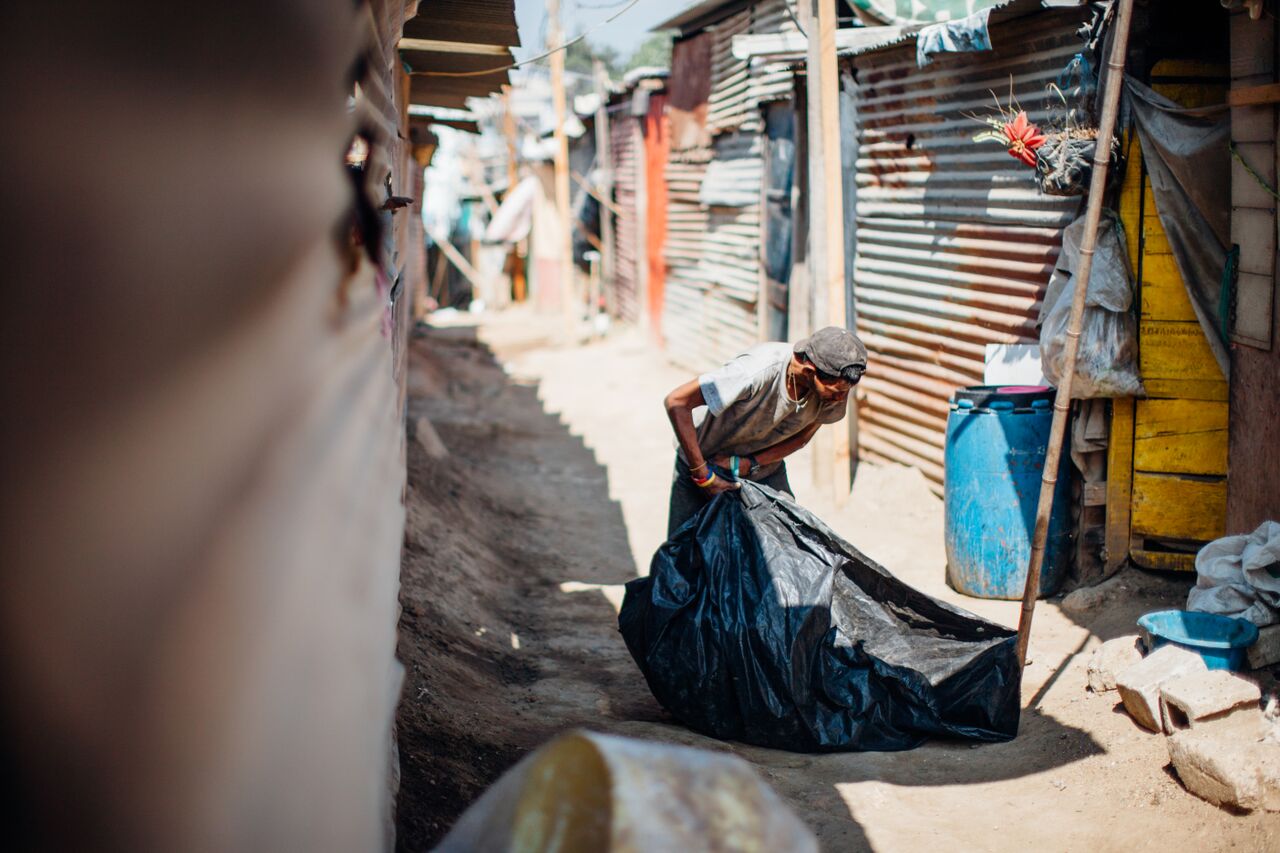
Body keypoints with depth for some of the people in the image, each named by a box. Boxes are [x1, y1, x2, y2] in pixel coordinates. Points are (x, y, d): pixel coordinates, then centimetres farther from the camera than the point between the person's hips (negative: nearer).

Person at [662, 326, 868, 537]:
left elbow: (802, 436, -4)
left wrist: (749, 463, -19)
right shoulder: (757, 371, -39)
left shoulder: (835, 385, -21)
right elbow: (676, 402, -35)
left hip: (766, 465, 4)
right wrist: (703, 475, -31)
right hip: (701, 462, -4)